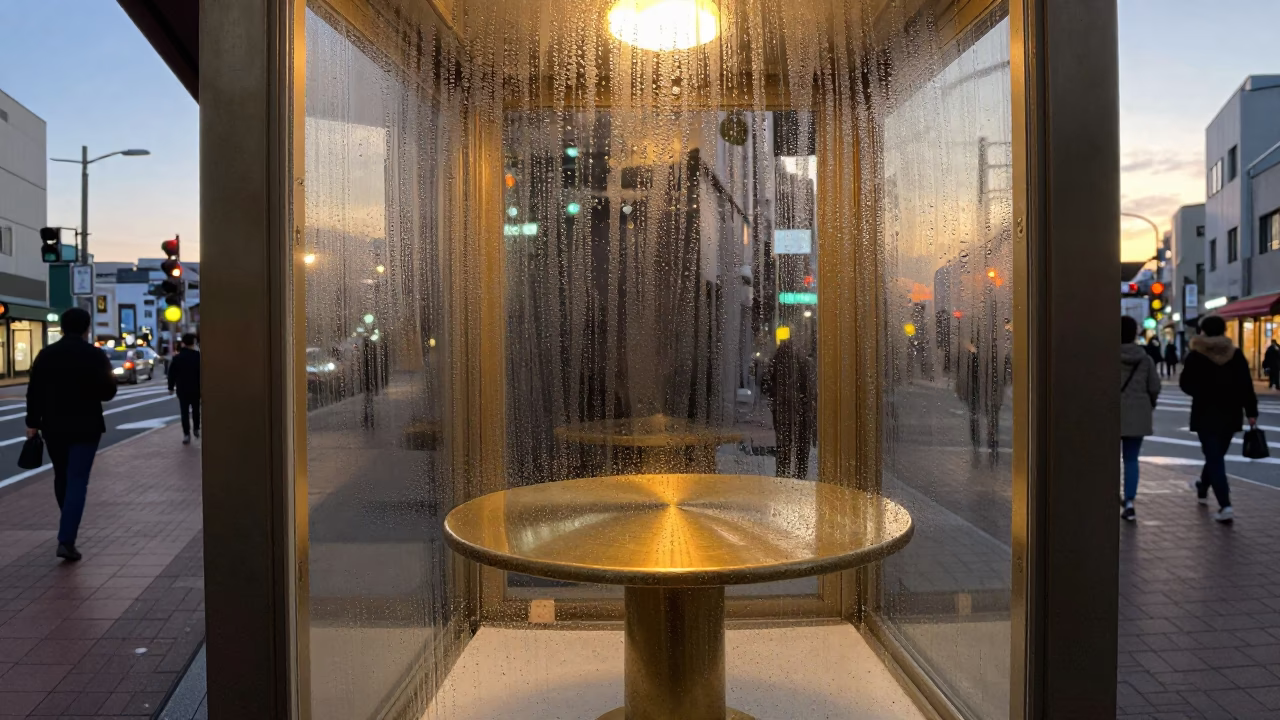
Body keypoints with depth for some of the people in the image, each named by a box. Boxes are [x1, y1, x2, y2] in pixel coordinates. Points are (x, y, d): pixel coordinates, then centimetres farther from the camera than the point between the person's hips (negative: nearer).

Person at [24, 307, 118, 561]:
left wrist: (32, 422, 7)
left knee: (62, 476, 20)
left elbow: (33, 391, 2)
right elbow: (108, 392, -8)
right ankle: (66, 540, -13)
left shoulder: (45, 354, 3)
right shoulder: (96, 355, -8)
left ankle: (68, 528, 38)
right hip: (85, 427, -4)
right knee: (77, 481, -4)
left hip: (53, 426, 4)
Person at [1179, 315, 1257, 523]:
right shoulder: (1236, 354, 0)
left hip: (1206, 414, -4)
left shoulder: (1196, 355, -9)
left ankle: (1225, 506, -15)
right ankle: (1202, 488, 43)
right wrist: (1251, 411, -1)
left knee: (1214, 458, -4)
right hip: (1230, 414, 4)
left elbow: (1185, 384, -2)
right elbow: (1246, 385, -3)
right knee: (1216, 454, 21)